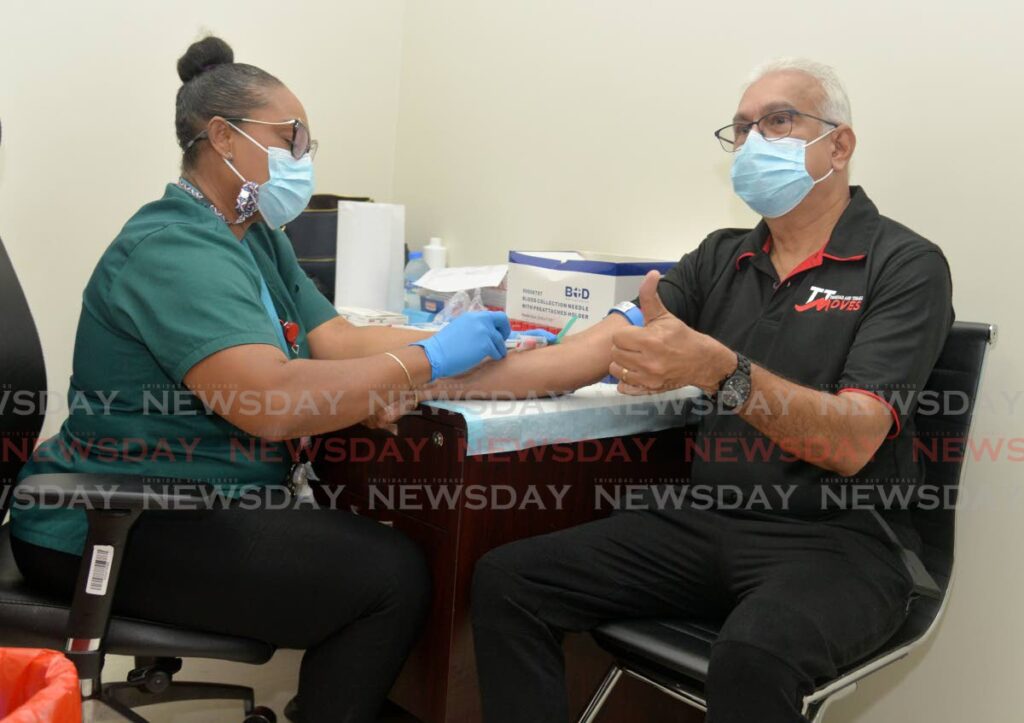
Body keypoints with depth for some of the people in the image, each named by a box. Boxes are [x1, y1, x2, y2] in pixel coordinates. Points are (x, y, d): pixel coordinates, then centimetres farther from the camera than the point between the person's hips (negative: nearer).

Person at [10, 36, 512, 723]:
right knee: (392, 577, -16)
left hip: (188, 506, 9)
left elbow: (337, 340, 2)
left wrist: (468, 345, -9)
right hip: (121, 530, -9)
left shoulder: (258, 238, 11)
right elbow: (270, 403, -33)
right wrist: (427, 359, -27)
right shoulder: (176, 250, -20)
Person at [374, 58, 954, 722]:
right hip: (707, 520, 5)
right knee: (506, 581, -9)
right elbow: (597, 349, 3)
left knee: (753, 658, -37)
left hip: (838, 538, -5)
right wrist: (440, 381, -7)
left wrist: (719, 369, -35)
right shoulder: (723, 258, 12)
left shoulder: (905, 265, -6)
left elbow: (853, 442, -18)